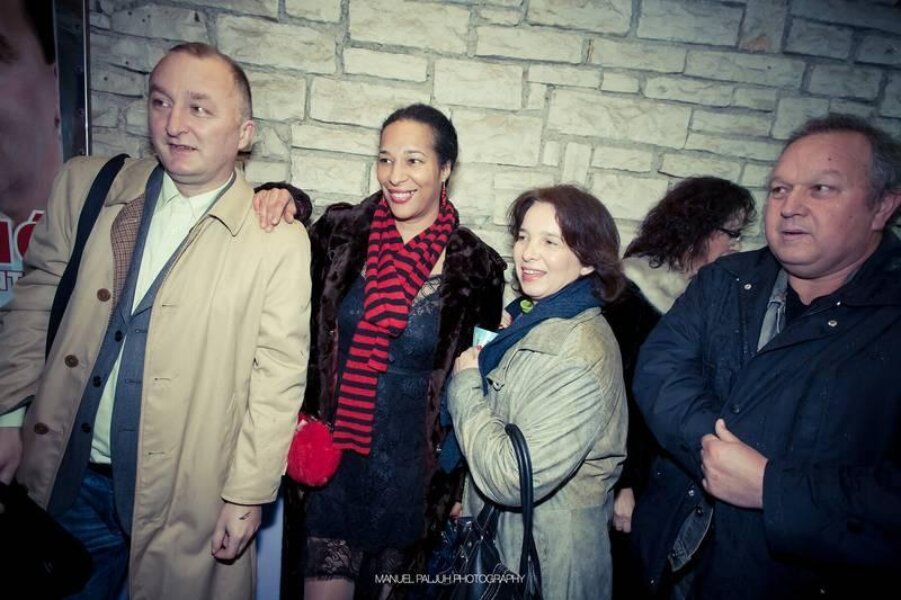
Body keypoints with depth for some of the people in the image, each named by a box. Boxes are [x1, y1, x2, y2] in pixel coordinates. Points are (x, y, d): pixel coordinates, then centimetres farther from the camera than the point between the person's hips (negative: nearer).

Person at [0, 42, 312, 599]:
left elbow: (278, 378, -12)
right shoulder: (86, 186, -1)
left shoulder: (279, 240, -14)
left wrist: (248, 495, -9)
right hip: (64, 476, 4)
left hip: (186, 494, -3)